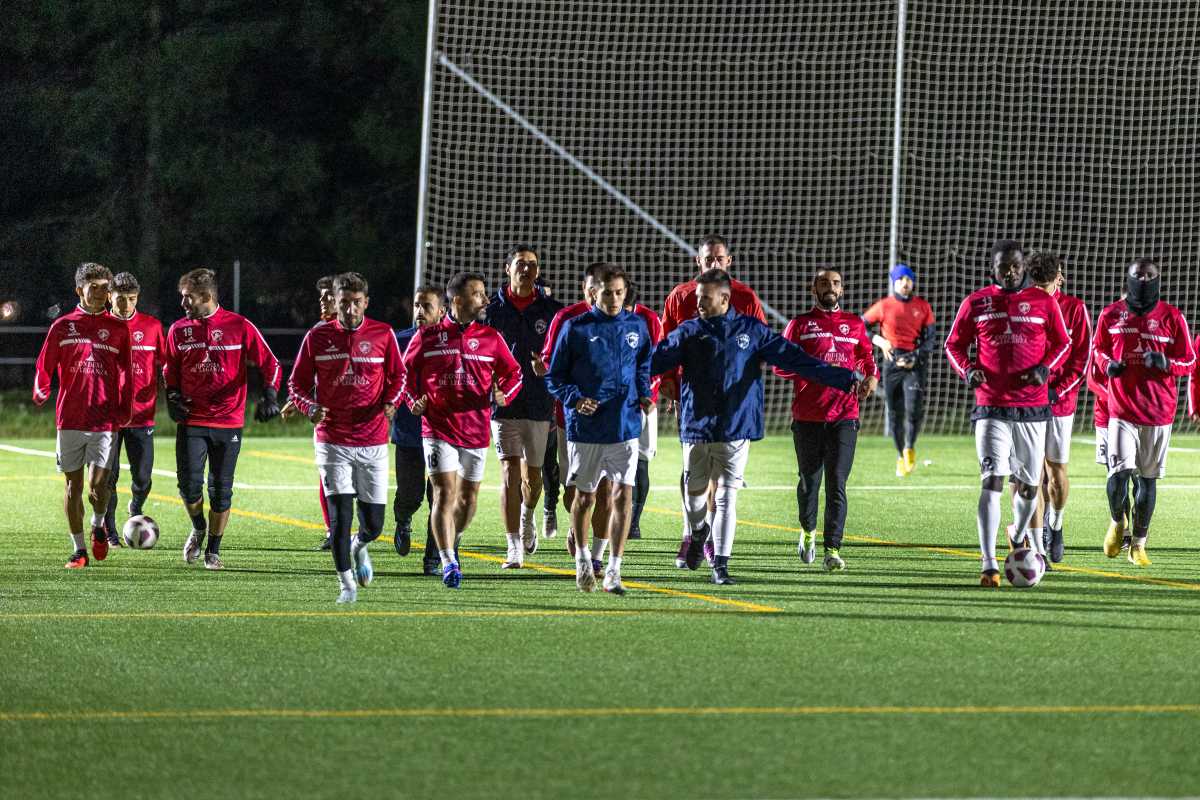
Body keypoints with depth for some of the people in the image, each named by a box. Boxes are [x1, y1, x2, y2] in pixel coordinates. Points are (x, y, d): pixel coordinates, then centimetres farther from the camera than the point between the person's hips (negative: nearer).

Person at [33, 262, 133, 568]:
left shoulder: (117, 328, 6)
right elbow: (45, 365, 9)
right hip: (70, 417, 1)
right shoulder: (63, 325, 6)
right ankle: (78, 550, 13)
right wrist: (41, 392, -4)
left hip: (105, 420, -1)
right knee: (73, 484, 3)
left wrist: (124, 411, -2)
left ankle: (98, 526, 22)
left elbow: (126, 373, 5)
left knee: (98, 486, -9)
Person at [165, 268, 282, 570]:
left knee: (221, 490, 2)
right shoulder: (179, 329, 6)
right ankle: (198, 528, 18)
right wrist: (173, 398, 3)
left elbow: (270, 364, 1)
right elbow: (170, 371, 20)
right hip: (191, 422, 2)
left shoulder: (239, 327, -4)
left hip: (229, 422, -2)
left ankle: (213, 550, 17)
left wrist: (270, 397, -14)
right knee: (189, 484, -11)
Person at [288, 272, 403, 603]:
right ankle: (347, 584, 3)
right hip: (332, 441, -1)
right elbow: (297, 383, 7)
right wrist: (310, 407, -13)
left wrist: (390, 403, -8)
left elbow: (398, 376, 12)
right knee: (340, 516, -10)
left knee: (373, 524, 3)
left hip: (373, 442, 1)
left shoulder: (383, 334, 2)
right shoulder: (317, 337, 1)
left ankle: (359, 547, 39)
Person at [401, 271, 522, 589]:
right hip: (438, 428, -3)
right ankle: (448, 563, -14)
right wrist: (414, 402, -2)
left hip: (476, 429, 3)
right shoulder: (428, 336, 1)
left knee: (469, 497, 12)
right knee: (445, 493, -13)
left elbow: (513, 372, 13)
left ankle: (452, 542, 39)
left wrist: (503, 394, -7)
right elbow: (406, 371, 13)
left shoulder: (490, 337, 5)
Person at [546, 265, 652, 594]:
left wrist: (644, 395, 6)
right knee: (585, 496, 10)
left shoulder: (637, 326, 6)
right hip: (585, 427, -1)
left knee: (623, 494, -10)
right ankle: (582, 559, 34)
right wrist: (575, 399, -14)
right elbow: (554, 377, 2)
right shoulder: (575, 328, -2)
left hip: (625, 425, 1)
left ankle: (613, 571, -6)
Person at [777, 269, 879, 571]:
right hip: (807, 417, -1)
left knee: (837, 484, -8)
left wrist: (872, 376, 0)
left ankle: (833, 549, -9)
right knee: (809, 480, 7)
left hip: (844, 415, 1)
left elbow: (867, 357, 22)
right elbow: (781, 366, 1)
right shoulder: (800, 324, 6)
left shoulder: (855, 324, 13)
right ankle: (807, 529, 35)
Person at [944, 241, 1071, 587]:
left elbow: (1063, 343, 13)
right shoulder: (976, 302, 4)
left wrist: (1045, 368, -6)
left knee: (1029, 486, 11)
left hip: (1033, 406, 2)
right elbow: (954, 344, 13)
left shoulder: (1043, 301, 5)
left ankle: (1019, 537, 43)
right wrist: (967, 370, -7)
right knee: (992, 481, -14)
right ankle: (989, 565, -19)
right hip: (992, 407, -2)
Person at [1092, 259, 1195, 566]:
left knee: (1147, 478, 7)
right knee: (1119, 473, -13)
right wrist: (1107, 364, -4)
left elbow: (1189, 362, 4)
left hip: (1158, 411, 0)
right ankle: (1117, 522, 18)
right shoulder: (1111, 315, 2)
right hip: (1121, 409, 0)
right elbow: (1098, 347, 18)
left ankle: (1139, 544, 19)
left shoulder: (1172, 318, -1)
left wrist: (1165, 363, -17)